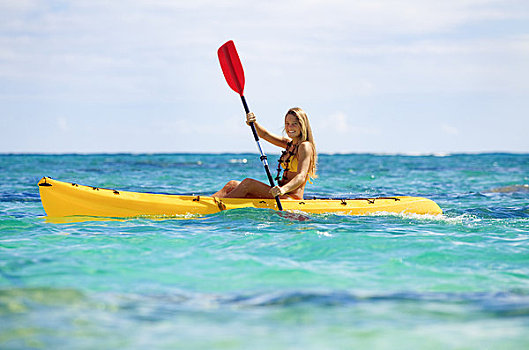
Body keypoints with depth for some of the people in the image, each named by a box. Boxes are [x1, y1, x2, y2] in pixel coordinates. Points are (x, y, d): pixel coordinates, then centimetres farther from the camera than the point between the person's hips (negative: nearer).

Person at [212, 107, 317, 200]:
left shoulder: (305, 147, -10)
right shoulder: (289, 143, 18)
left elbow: (301, 177, -24)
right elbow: (265, 135, 17)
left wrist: (283, 189, -43)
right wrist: (254, 122, -6)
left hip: (292, 199, -9)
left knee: (248, 183, -22)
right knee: (232, 185, 0)